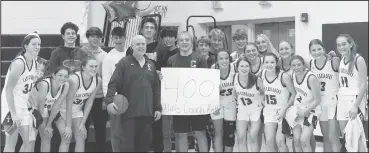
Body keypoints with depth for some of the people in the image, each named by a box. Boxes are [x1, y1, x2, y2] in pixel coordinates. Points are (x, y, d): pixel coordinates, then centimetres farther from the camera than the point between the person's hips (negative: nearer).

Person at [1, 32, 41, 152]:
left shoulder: (34, 62, 5)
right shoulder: (19, 63, -20)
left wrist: (29, 103, 8)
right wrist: (13, 114, -25)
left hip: (24, 106, 8)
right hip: (11, 105, -8)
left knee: (30, 141, 9)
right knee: (11, 143, -6)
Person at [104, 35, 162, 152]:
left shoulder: (151, 65, 14)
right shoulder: (124, 62, -1)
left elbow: (156, 88, 15)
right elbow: (113, 84, -8)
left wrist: (158, 108, 10)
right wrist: (109, 101, -22)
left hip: (147, 112, 5)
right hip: (129, 111, -5)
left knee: (145, 143, 9)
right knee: (127, 142, -6)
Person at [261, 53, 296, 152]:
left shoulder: (284, 76, -20)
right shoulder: (262, 74, -5)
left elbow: (294, 94, -12)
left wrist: (285, 109, -17)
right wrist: (263, 102, 6)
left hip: (283, 111, -4)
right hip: (269, 111, 4)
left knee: (280, 141, -10)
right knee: (269, 141, -5)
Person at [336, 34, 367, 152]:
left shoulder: (358, 60, -10)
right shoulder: (341, 60, 10)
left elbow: (363, 85, -14)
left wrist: (356, 105, -19)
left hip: (354, 100, -6)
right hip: (342, 101, 7)